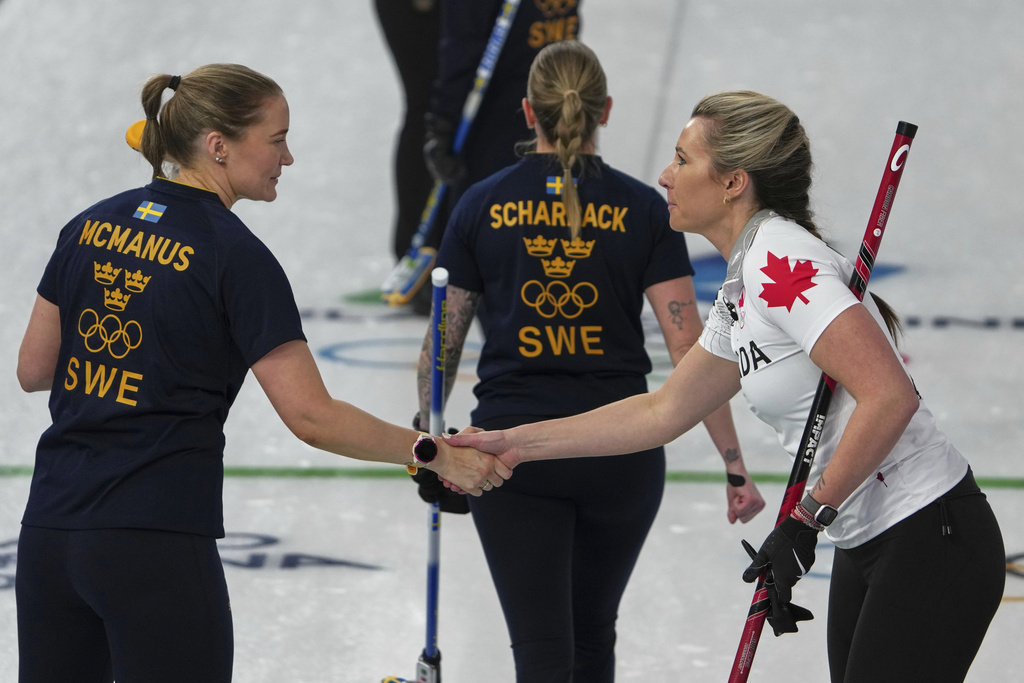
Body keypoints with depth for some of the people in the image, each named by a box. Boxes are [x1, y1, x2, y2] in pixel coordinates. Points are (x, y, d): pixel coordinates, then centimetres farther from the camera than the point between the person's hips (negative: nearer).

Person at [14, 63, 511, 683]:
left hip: (49, 532, 6)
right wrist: (436, 454, -5)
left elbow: (34, 370, 14)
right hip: (158, 547, -6)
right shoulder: (236, 257, -10)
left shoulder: (92, 226, 8)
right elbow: (312, 417, -13)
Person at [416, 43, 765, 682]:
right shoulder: (643, 209, -2)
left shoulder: (483, 205, 0)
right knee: (592, 631, 22)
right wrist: (735, 466, -5)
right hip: (622, 450, 1)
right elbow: (689, 347, -7)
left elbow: (443, 344, 3)